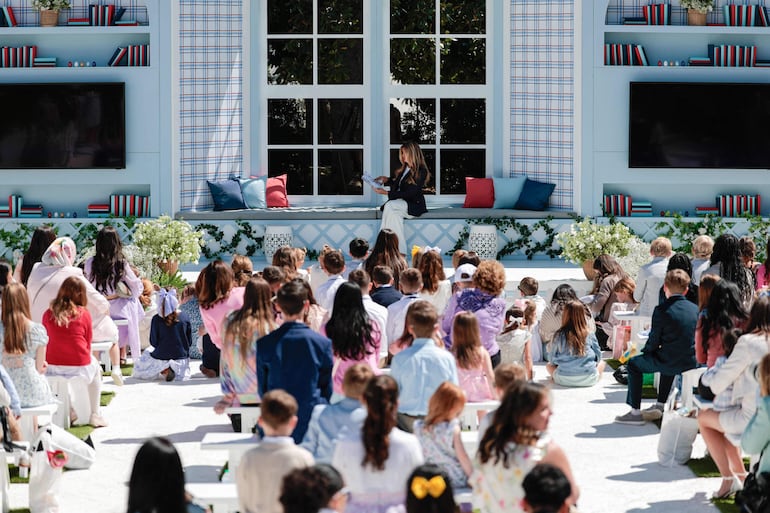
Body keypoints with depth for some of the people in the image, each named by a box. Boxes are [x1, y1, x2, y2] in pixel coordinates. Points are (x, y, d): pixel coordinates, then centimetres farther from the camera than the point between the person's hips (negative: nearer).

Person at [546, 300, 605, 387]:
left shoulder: (559, 335, -5)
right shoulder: (589, 335, -3)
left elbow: (552, 360, 3)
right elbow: (598, 357, 7)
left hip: (564, 380, 0)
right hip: (589, 380, 0)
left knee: (549, 365, 31)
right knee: (602, 363, 31)